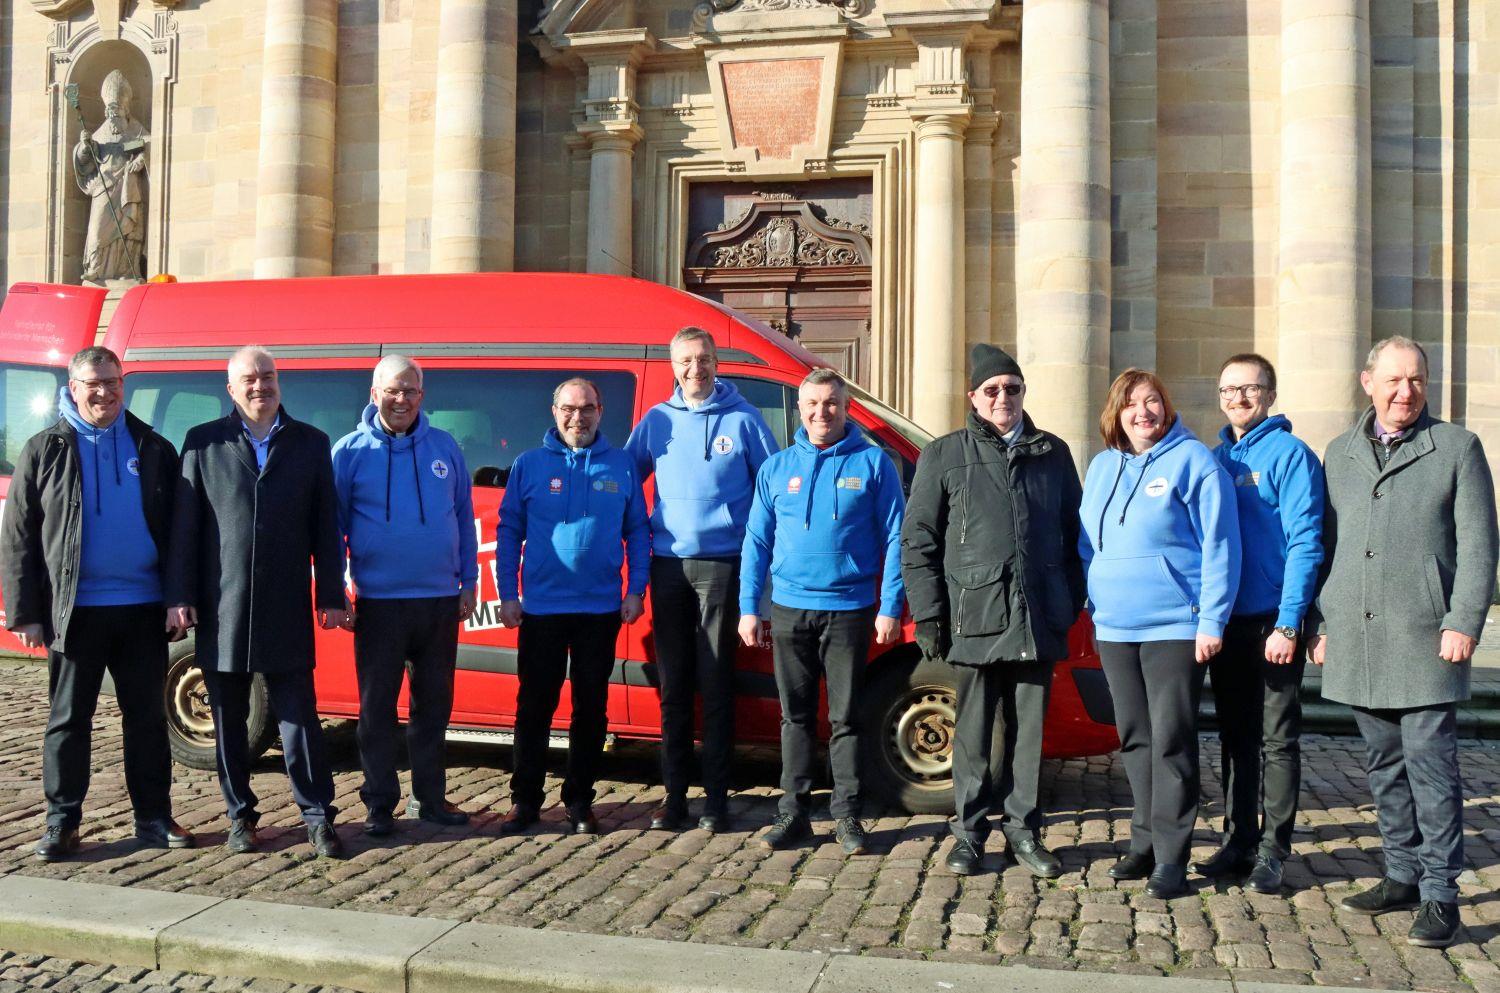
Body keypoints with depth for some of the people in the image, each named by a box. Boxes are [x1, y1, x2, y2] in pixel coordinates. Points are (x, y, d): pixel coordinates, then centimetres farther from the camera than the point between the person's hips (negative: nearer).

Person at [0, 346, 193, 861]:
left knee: (147, 717, 8)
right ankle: (61, 823, 17)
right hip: (75, 611, -1)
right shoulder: (45, 450, 3)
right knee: (69, 720, 7)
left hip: (143, 608, 1)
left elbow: (177, 530, 7)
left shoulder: (153, 449, 7)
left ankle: (154, 817, 17)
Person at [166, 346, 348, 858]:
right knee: (229, 719, 10)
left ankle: (318, 815, 9)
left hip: (287, 610, -1)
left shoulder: (311, 443, 7)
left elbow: (326, 526, 5)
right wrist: (181, 595, -2)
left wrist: (331, 595, 0)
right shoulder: (204, 443, 5)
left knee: (299, 715, 1)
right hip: (222, 609, 1)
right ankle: (241, 815, 23)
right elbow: (184, 525, 3)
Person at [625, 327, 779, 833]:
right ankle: (674, 794, 16)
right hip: (669, 566, 3)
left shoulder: (743, 420, 1)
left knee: (716, 685, 1)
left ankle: (716, 796, 9)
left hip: (722, 564, -3)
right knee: (674, 685, 7)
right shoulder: (656, 421, 9)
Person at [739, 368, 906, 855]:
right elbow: (757, 541, 9)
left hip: (850, 610, -2)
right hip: (789, 610, 2)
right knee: (796, 716, 9)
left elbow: (893, 537, -1)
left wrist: (890, 606, -8)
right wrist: (749, 608, 3)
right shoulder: (777, 467, 8)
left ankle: (846, 815, 15)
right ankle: (794, 812, 18)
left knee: (845, 717, 5)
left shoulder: (872, 463, 1)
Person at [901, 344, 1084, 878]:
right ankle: (969, 832, 18)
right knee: (974, 733, 6)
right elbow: (917, 539, 2)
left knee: (1028, 730, 9)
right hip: (975, 620, -2)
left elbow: (1073, 533, 16)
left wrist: (1071, 603, 9)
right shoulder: (944, 455, 4)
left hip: (1038, 621, 2)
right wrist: (927, 613, -4)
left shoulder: (1053, 453, 12)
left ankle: (1023, 830, 22)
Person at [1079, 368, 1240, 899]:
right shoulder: (1102, 466, 12)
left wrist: (1211, 620, -14)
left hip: (1174, 626, -6)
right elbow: (1088, 543, 19)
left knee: (1171, 740, -2)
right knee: (1135, 739, 12)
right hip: (1114, 628, 6)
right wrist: (1095, 604, 12)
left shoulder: (1193, 461, -6)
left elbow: (1219, 545, -9)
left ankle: (1170, 856, 5)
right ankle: (1145, 842, 23)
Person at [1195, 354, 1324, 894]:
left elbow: (1305, 542, -13)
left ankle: (1273, 849, 12)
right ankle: (1238, 839, 22)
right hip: (1225, 621, 6)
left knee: (1277, 739, 3)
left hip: (1272, 621, -6)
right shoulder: (1215, 459, 11)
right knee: (1235, 737, 13)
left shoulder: (1290, 454, -8)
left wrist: (1288, 624, -18)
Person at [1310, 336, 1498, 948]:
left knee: (1430, 764, -5)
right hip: (1356, 641, 4)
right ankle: (1403, 875, 23)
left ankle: (1439, 893, 3)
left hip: (1424, 641, -4)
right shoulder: (1340, 454, 14)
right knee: (1384, 765, 12)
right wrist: (1321, 624, 11)